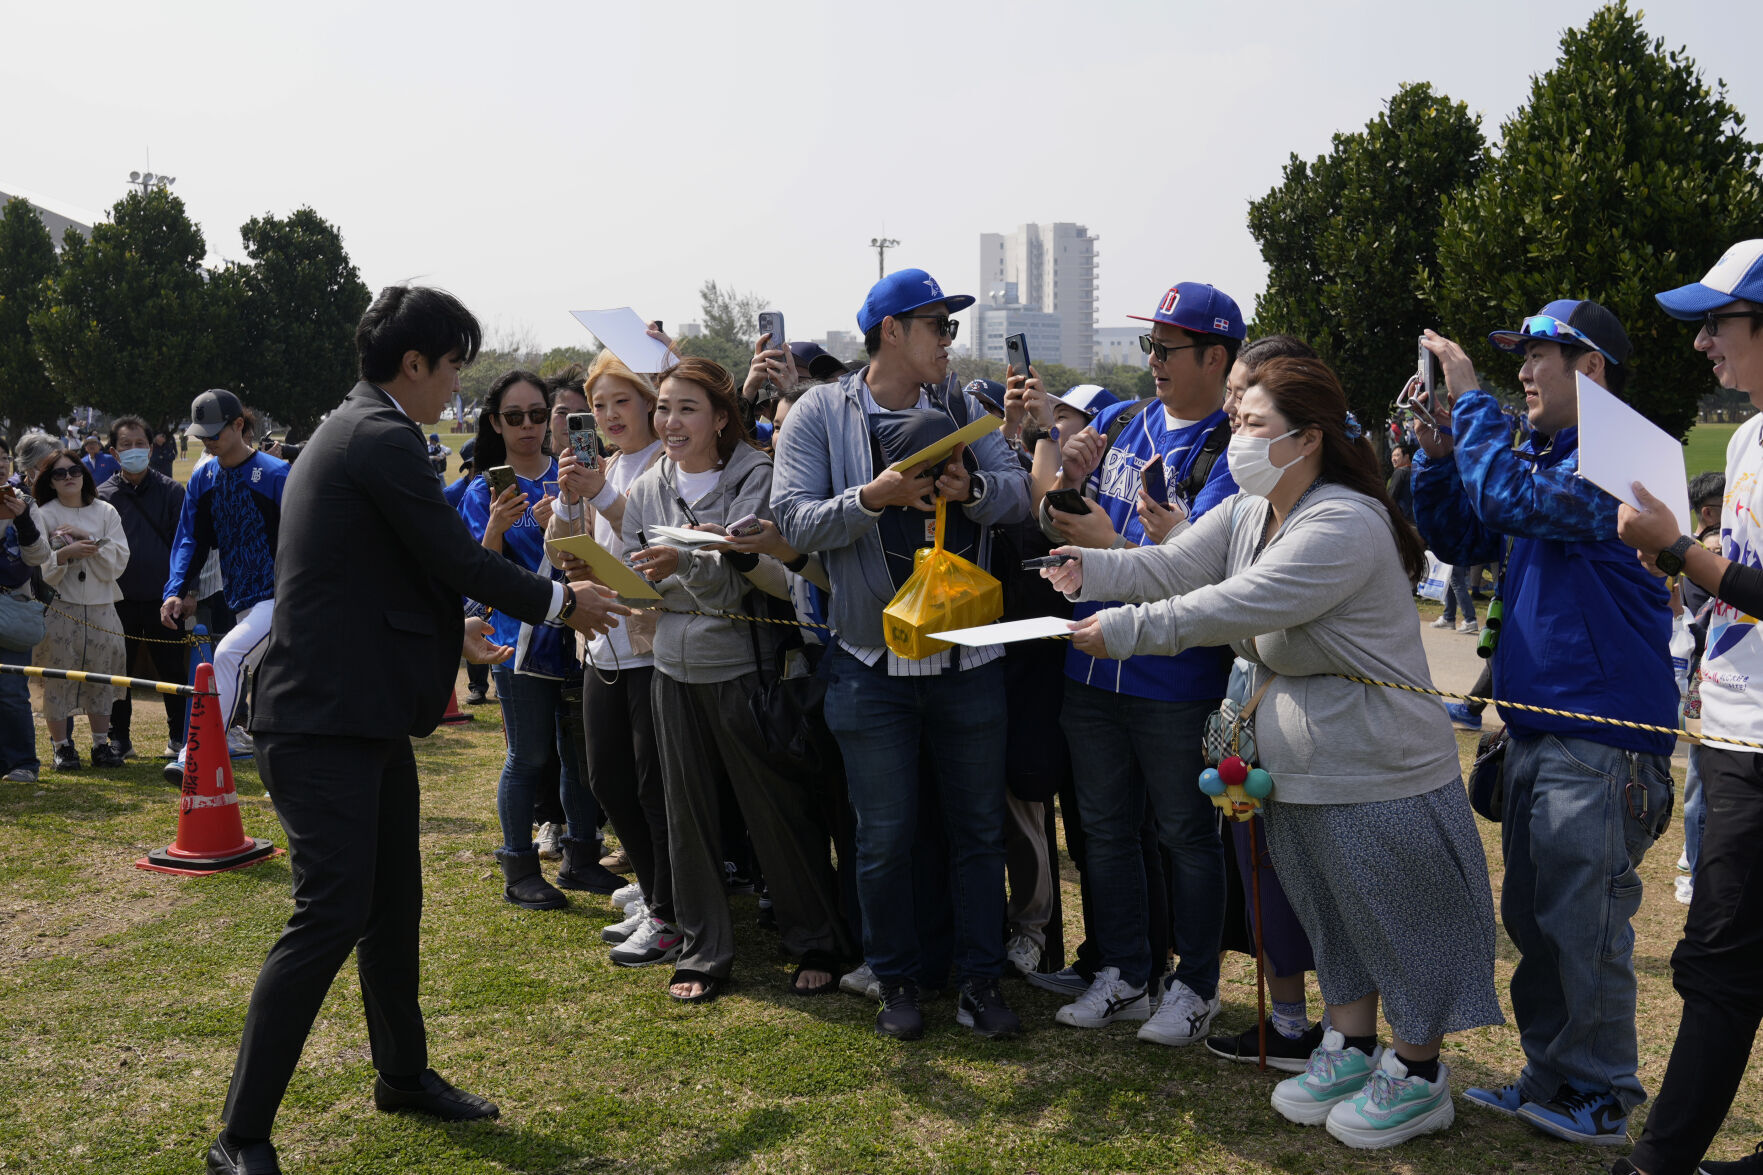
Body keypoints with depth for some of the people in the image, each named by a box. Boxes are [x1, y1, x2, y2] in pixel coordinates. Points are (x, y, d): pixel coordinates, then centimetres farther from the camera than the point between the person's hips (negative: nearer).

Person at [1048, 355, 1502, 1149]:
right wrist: (1094, 568, -22)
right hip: (1294, 772, 9)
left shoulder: (1346, 525, -24)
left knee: (1396, 923, 6)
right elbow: (1175, 566, -4)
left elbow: (1242, 605, -32)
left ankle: (1418, 1075, 23)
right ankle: (1350, 1049, 37)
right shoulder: (1244, 513, 7)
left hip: (1378, 773, -9)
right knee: (1331, 920, 20)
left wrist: (1127, 629, -33)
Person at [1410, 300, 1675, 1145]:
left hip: (1601, 741, -9)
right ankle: (1550, 1078, 29)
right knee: (1533, 918, 16)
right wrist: (1439, 454, 5)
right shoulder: (1545, 456, 17)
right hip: (1538, 727, 9)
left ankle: (1601, 1098, 15)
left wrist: (1470, 399, -16)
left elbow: (1512, 501, -27)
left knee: (1583, 925, -1)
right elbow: (1461, 539, 20)